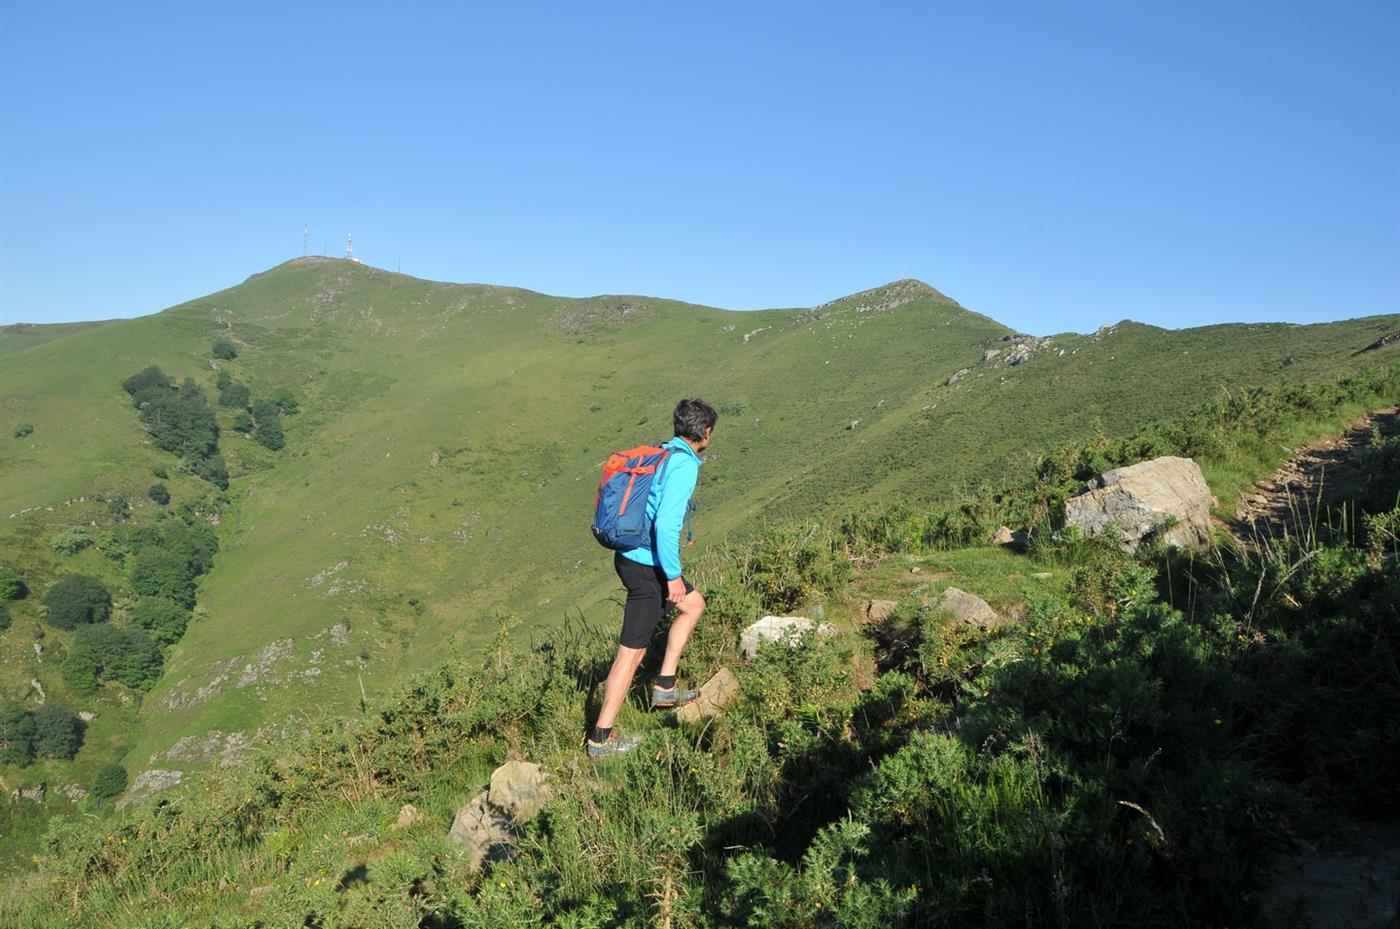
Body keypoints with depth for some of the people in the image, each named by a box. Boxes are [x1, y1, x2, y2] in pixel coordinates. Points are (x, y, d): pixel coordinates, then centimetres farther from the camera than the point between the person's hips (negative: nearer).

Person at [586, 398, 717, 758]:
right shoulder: (685, 465, -17)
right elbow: (666, 524, -26)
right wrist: (674, 576, -19)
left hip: (630, 555, 10)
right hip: (647, 565, -9)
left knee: (694, 604, 26)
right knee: (631, 652, 0)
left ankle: (665, 685, 27)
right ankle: (600, 738, 9)